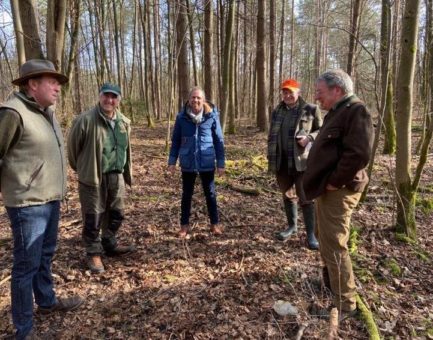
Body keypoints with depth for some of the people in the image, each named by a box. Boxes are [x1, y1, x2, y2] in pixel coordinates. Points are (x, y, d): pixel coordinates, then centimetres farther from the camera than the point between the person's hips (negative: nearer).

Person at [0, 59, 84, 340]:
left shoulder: (46, 112, 10)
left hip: (51, 200, 8)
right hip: (29, 204, -8)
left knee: (45, 256, 22)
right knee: (27, 264, 3)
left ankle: (47, 301, 42)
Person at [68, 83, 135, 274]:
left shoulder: (124, 122, 5)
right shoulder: (85, 120, -15)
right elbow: (73, 145, -5)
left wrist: (127, 173, 17)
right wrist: (80, 168, 7)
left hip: (116, 176, 6)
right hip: (93, 177, -6)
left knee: (116, 214, 16)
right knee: (93, 217, 3)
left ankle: (110, 245, 36)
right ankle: (93, 254, 19)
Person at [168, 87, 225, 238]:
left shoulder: (212, 116, -5)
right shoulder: (182, 117, -3)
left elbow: (219, 141, -1)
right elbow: (175, 140, 4)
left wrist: (220, 163, -2)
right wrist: (172, 161, 1)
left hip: (207, 163, -1)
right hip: (188, 163, 1)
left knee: (210, 193, 12)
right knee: (187, 194, 12)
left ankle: (215, 224, 27)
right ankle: (184, 225, 26)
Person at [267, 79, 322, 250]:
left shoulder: (311, 110, -3)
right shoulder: (277, 112, 10)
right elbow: (272, 136, 15)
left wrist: (309, 137, -18)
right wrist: (271, 159, 9)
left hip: (302, 160, -5)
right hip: (282, 161, 5)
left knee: (306, 197, -2)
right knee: (288, 195, 16)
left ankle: (310, 234, 9)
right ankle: (292, 225, 34)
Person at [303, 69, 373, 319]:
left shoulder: (356, 111, -16)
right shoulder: (339, 112, 17)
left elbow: (359, 154, -28)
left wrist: (334, 182, -21)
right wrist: (326, 183, 12)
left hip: (338, 191, -11)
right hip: (329, 189, 11)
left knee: (334, 246, -4)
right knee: (327, 240, 22)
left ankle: (345, 304, 9)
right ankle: (330, 281, 41)